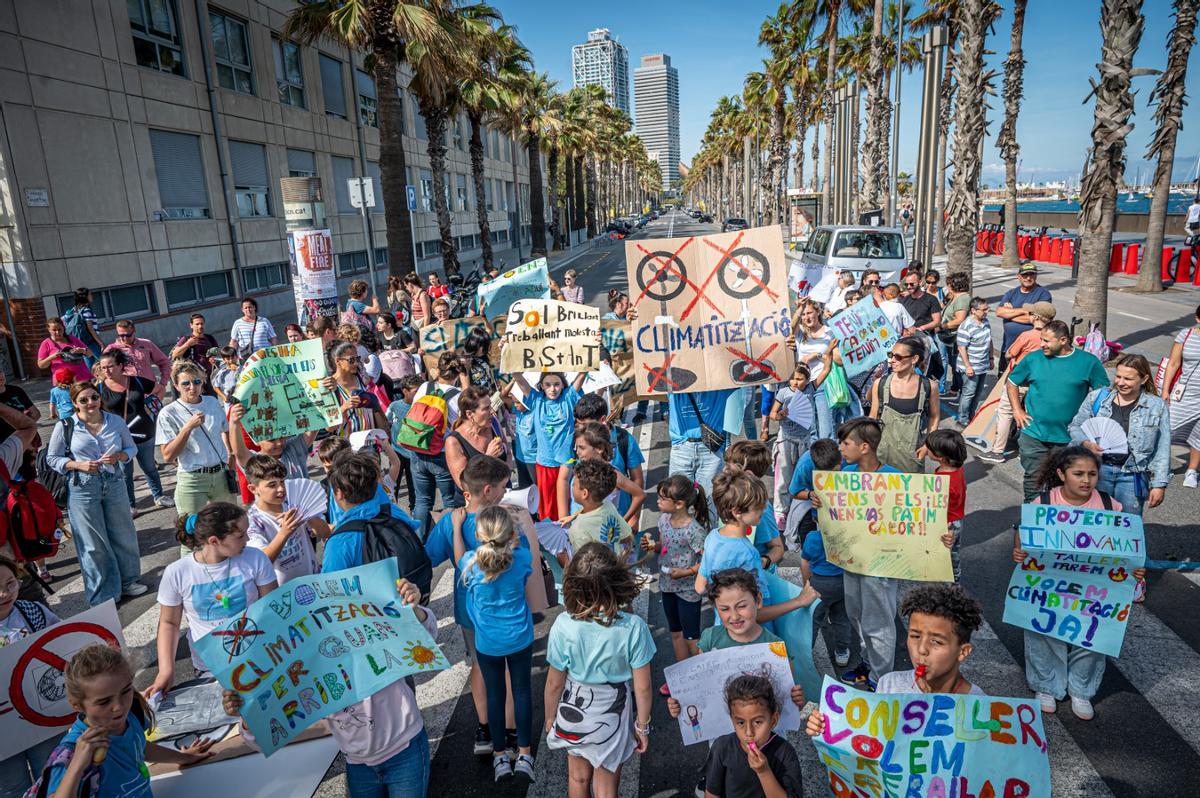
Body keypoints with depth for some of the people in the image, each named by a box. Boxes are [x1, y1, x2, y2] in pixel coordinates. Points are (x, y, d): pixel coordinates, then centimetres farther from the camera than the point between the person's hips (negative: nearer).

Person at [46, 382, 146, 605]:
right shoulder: (64, 426, -6)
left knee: (123, 535, 13)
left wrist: (119, 456, -11)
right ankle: (103, 596, 21)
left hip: (115, 484, 2)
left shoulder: (115, 421, 1)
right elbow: (52, 458, 2)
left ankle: (127, 581, 33)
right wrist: (79, 465, -14)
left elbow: (131, 448, 10)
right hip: (82, 489, -2)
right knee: (94, 544, 7)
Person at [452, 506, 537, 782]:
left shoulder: (472, 563, -22)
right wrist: (511, 540, 10)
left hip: (488, 643, 0)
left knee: (495, 694, 16)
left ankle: (500, 757, 29)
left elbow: (459, 558, 4)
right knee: (522, 691, 14)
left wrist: (457, 525, 14)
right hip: (520, 639, 0)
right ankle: (524, 755, 24)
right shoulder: (522, 558, -20)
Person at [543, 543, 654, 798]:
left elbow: (554, 683, -12)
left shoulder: (564, 625, -25)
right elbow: (642, 687, -15)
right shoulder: (633, 627, -26)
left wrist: (550, 719, 7)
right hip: (612, 713, -1)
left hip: (573, 711, 1)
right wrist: (642, 726, 2)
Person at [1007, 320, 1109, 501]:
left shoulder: (1089, 362, -3)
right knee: (1033, 481, 6)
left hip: (1069, 438, 0)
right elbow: (1011, 383, 13)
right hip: (1034, 435, 1)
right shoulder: (1033, 359, 0)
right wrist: (1017, 411, 4)